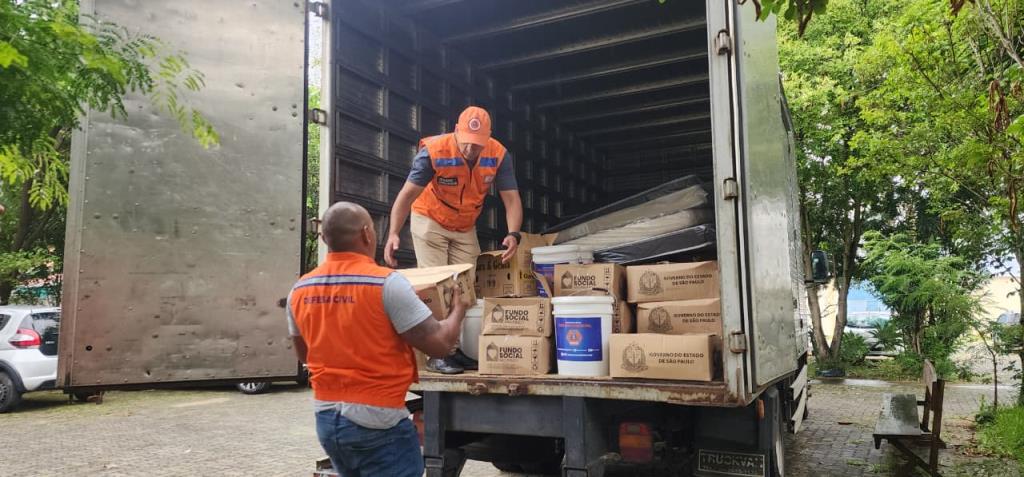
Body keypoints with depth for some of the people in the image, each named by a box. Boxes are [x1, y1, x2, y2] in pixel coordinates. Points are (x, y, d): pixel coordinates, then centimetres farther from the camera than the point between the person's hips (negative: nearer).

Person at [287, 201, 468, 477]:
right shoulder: (386, 283, -17)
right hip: (378, 421, -6)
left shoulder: (299, 291, 2)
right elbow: (439, 344, -15)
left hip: (326, 418, 6)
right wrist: (458, 310, 4)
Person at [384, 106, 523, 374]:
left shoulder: (499, 155, -20)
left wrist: (513, 235, -36)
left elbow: (511, 199, -19)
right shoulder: (434, 152, -29)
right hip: (430, 222, -4)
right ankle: (437, 353, -5)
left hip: (466, 229, 4)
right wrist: (394, 233, -41)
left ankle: (457, 349, 16)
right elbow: (407, 195, -29)